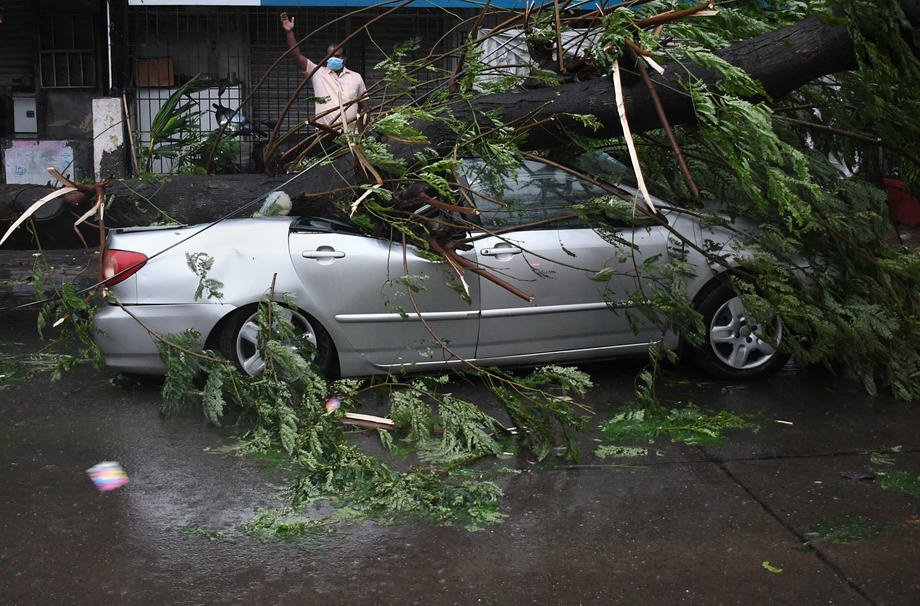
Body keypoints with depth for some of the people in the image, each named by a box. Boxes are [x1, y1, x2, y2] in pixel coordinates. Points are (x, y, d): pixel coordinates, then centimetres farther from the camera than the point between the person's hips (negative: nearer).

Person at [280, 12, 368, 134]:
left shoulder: (356, 77, 12)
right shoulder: (318, 73, 9)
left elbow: (364, 106, 14)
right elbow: (298, 56, -1)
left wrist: (361, 132, 4)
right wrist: (289, 32, -10)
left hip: (350, 134, 1)